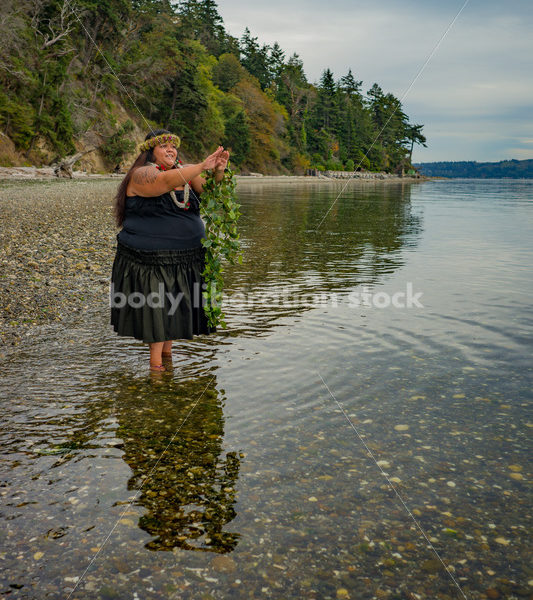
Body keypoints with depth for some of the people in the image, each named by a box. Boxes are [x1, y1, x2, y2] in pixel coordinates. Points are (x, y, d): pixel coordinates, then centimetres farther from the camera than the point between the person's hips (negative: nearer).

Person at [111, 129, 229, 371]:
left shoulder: (185, 173, 12)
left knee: (175, 305, 12)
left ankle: (167, 353, 27)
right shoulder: (142, 174, -9)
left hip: (185, 258, 6)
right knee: (156, 305, -1)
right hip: (151, 259, -6)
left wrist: (218, 171, -13)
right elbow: (166, 181, -29)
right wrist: (202, 166, -31)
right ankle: (155, 362, 10)